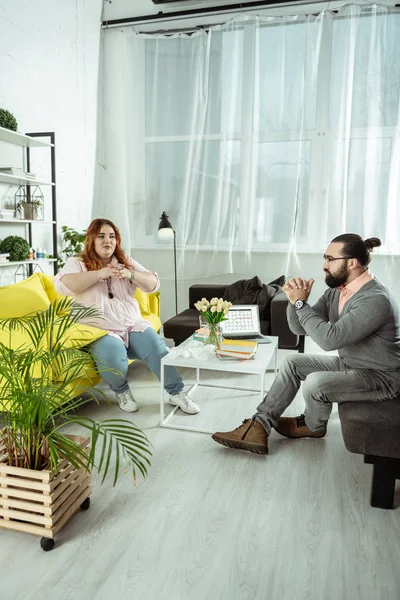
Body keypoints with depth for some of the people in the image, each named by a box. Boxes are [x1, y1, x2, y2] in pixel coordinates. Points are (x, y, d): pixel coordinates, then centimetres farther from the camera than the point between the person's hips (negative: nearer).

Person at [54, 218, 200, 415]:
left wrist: (130, 275, -17)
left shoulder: (127, 263, 14)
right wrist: (99, 273, -24)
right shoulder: (77, 264, 3)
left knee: (157, 348, -21)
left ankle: (177, 392, -3)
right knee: (113, 359, -31)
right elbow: (61, 285, -18)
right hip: (101, 331, -3)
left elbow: (153, 284, 3)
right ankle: (121, 391, 1)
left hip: (133, 325, 4)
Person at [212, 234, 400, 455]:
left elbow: (330, 339, -37)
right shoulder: (336, 290, -1)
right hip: (349, 363, 9)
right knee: (293, 363, 1)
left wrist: (301, 303, -28)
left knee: (316, 383, -28)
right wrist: (295, 300, -20)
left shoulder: (375, 300, -29)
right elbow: (299, 328, -1)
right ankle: (259, 426, -2)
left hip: (380, 376, -9)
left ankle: (313, 426, 7)